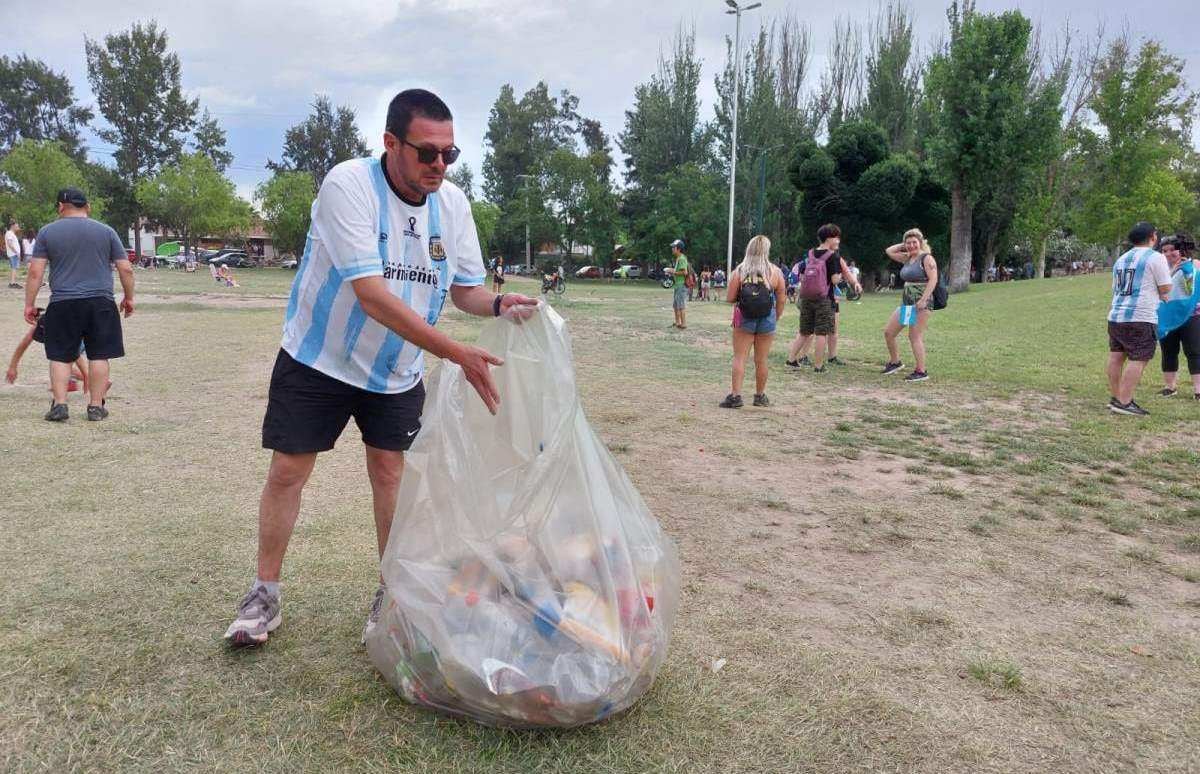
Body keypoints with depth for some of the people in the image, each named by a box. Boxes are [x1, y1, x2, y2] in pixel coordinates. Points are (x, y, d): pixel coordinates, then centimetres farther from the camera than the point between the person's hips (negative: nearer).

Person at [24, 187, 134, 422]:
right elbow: (126, 269, 4)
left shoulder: (47, 232, 5)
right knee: (99, 356, 4)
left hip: (63, 305, 0)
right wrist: (129, 298, 15)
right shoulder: (106, 231, 6)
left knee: (60, 356, 8)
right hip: (100, 303, 0)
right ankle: (96, 406, 5)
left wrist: (29, 304, 6)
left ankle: (59, 404, 3)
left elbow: (35, 272, 1)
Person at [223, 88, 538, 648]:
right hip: (319, 358, -3)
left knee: (390, 472, 4)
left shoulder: (452, 203, -6)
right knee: (287, 472, 2)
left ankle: (391, 596, 19)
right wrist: (458, 354, -37)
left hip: (398, 371, 4)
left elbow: (464, 288, 2)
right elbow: (370, 294, -33)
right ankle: (264, 596, 19)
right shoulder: (348, 184, -24)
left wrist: (498, 304, -23)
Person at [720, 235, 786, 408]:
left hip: (744, 318, -1)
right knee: (761, 360, 10)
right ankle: (760, 396, 21)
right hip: (767, 320, 1)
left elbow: (729, 298, -6)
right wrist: (775, 319, 13)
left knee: (739, 358, 3)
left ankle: (735, 395, -2)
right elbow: (782, 300, 0)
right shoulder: (775, 272, -2)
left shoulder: (739, 271, -4)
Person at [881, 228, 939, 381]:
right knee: (888, 332, 10)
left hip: (920, 303, -8)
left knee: (915, 337, -10)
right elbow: (889, 251, 26)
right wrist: (904, 246, 14)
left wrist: (923, 299, -23)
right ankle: (895, 362, 26)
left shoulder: (926, 258, -7)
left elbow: (933, 279, -16)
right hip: (906, 302, 9)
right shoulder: (907, 259, 15)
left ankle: (921, 371, -4)